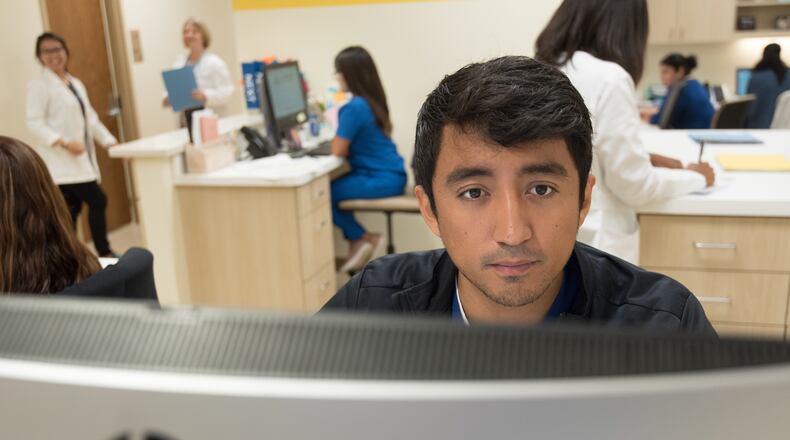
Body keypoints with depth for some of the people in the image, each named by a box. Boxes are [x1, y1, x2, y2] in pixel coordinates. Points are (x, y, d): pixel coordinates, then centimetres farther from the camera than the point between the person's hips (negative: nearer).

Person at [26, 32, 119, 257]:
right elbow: (34, 122, -14)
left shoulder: (76, 83, 18)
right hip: (62, 161, -8)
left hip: (81, 160, 8)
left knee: (72, 210, 9)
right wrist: (64, 142, -25)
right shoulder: (39, 85, -7)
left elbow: (90, 118, 21)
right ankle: (104, 254, -1)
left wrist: (110, 141, 10)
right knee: (97, 201, -11)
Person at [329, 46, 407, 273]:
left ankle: (363, 239, 8)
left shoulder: (354, 107, -20)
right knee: (333, 187, 15)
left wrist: (337, 127, 1)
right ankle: (358, 244, 16)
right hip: (390, 175, 10)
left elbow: (338, 151, -16)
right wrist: (341, 136, 7)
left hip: (381, 180, -10)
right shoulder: (373, 100, 9)